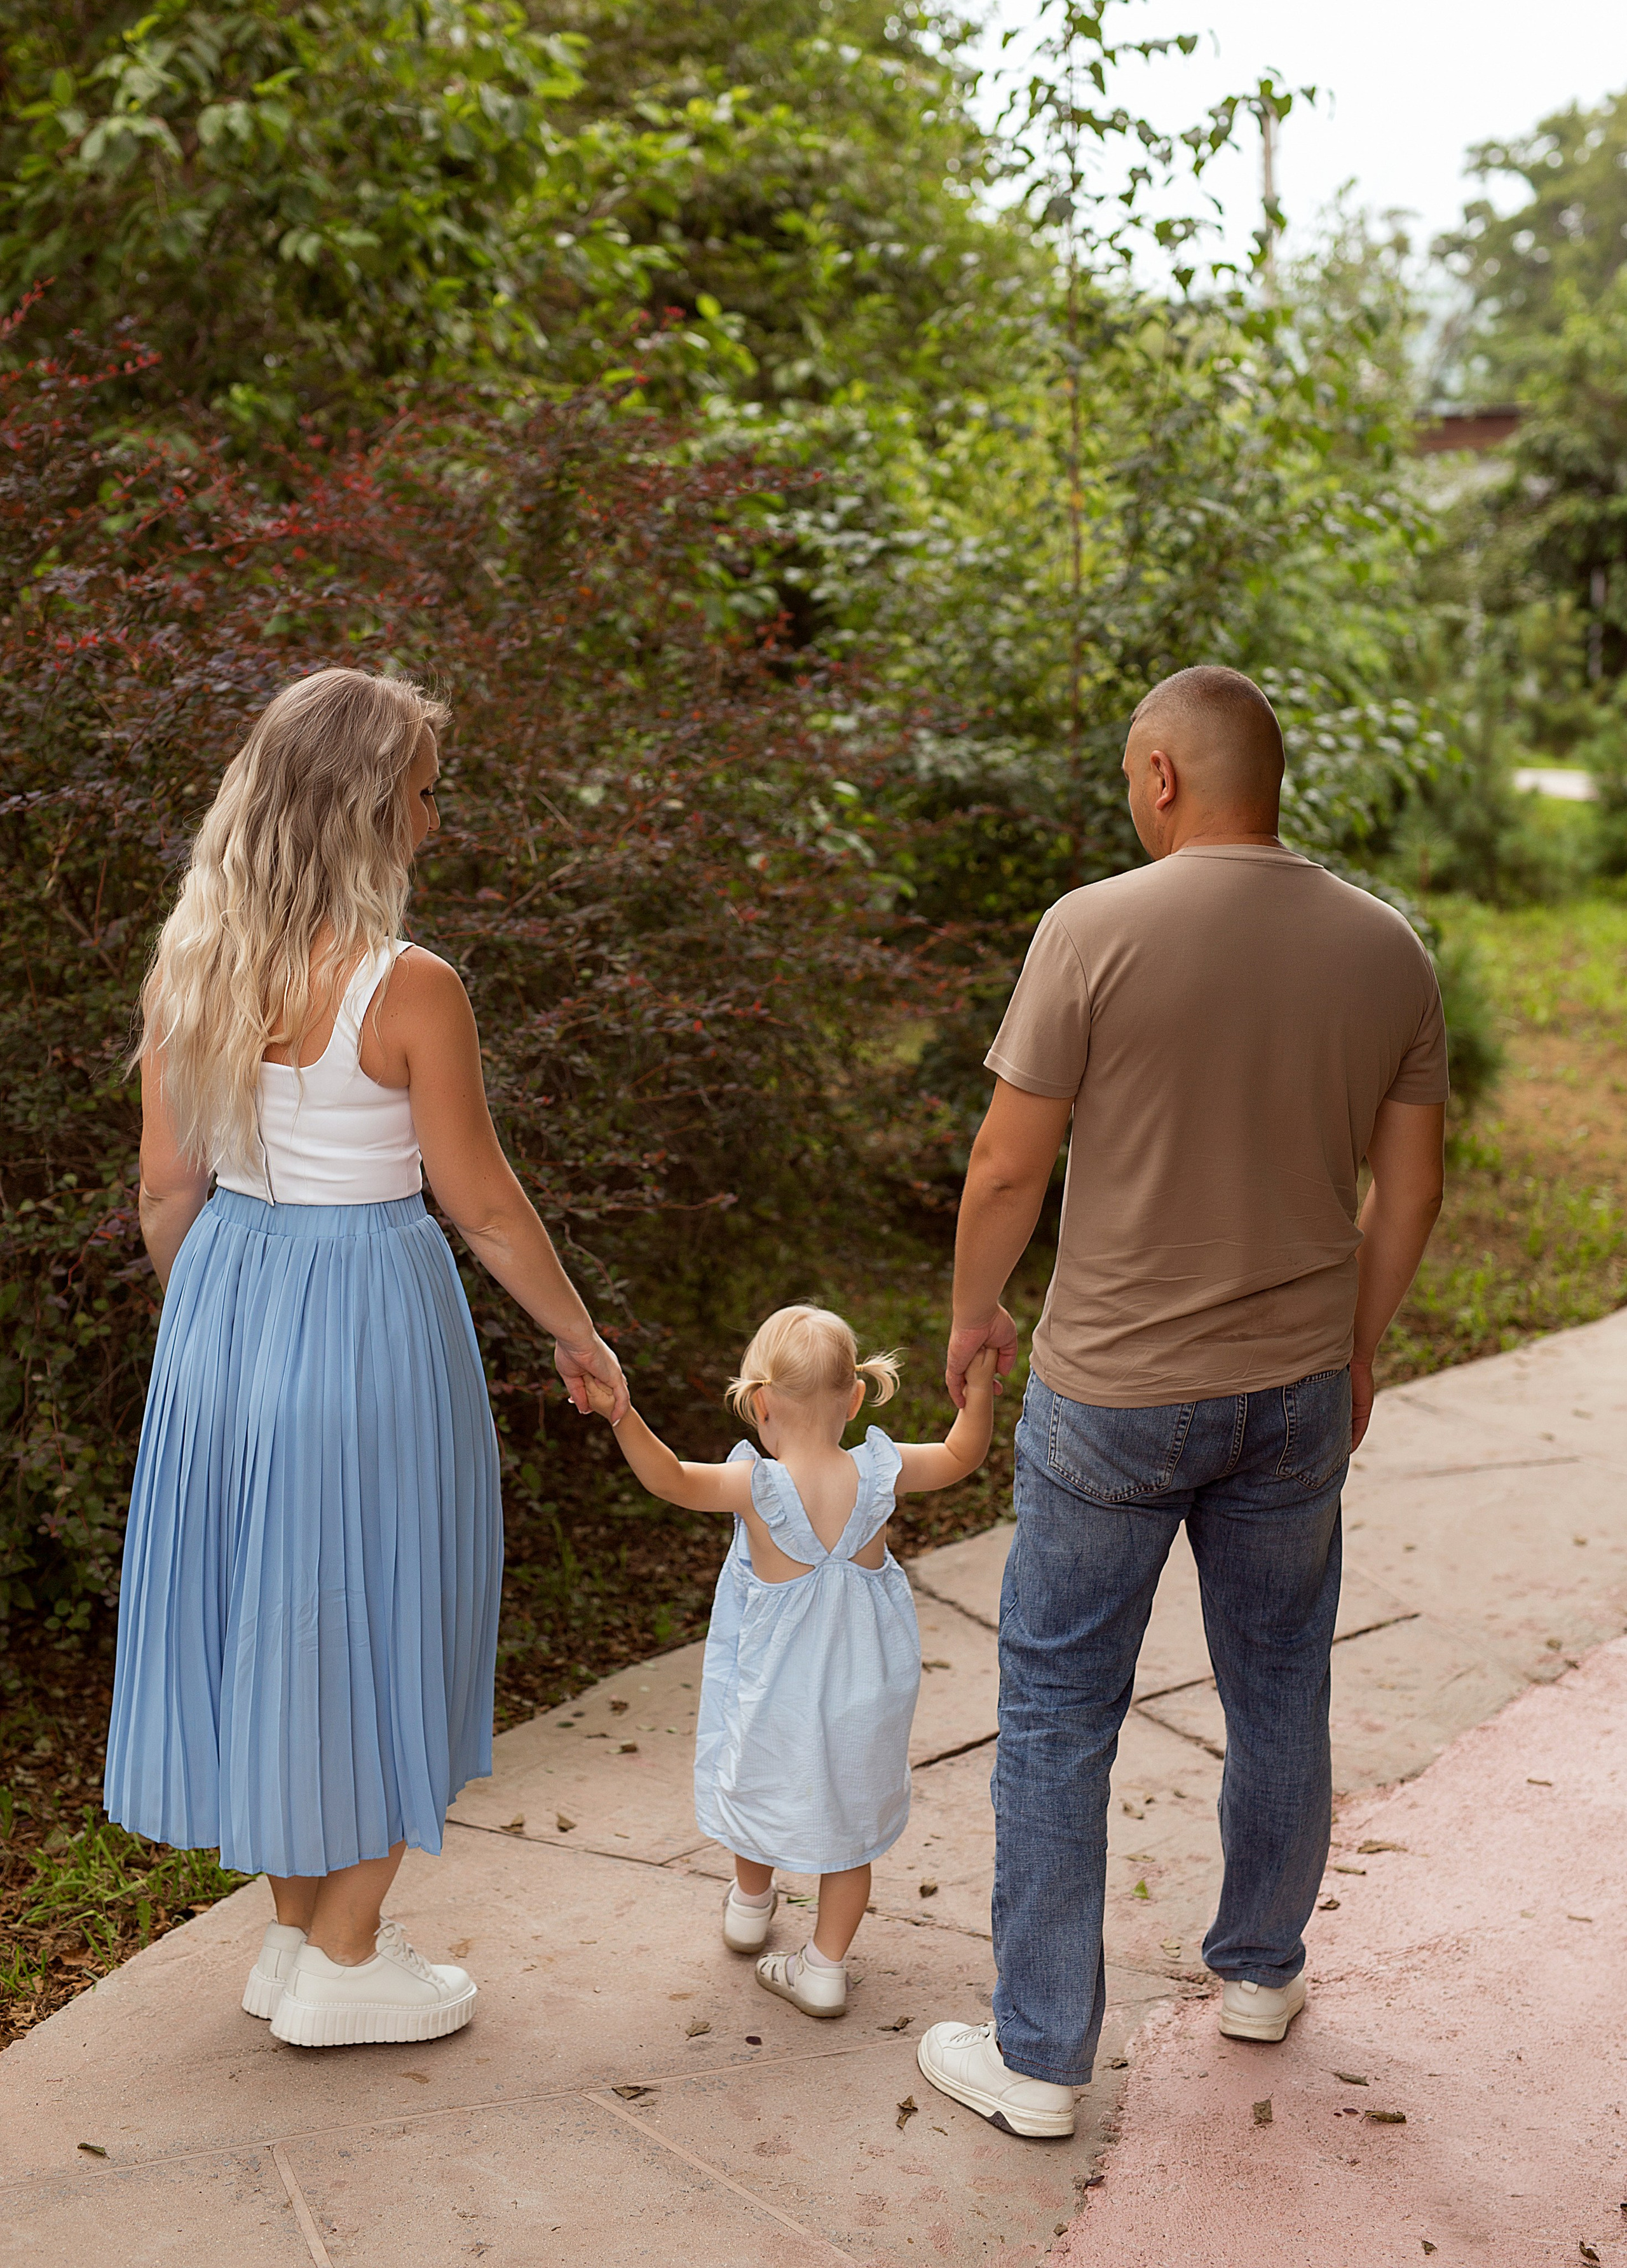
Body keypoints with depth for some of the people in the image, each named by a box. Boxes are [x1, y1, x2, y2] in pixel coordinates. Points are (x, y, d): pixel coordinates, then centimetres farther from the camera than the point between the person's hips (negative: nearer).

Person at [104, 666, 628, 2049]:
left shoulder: (188, 966, -2)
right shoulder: (408, 989, -19)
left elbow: (169, 1187, 4)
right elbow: (482, 1201, -12)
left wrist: (206, 1321, 19)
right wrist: (579, 1336, 2)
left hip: (225, 1301, 6)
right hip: (365, 1311, -6)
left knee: (262, 1610, 18)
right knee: (372, 1620, 10)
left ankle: (297, 1932, 33)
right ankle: (342, 1966, 23)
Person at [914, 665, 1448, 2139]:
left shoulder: (1096, 930, -16)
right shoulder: (1385, 949, -3)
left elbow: (1008, 1167, -12)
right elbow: (1409, 1187, 4)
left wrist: (975, 1311, 5)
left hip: (1111, 1394, -4)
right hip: (1296, 1386, 4)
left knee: (1058, 1715, 9)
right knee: (1280, 1690, 22)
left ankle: (1039, 2057, 18)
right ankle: (1261, 1970, 42)